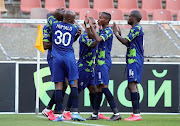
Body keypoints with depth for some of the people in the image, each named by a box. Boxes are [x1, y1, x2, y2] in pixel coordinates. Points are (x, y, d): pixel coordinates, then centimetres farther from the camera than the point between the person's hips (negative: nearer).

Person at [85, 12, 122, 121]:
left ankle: (116, 113, -19)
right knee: (99, 88, 11)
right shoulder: (102, 31, 18)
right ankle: (95, 114, 16)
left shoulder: (108, 30, -11)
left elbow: (98, 39, -28)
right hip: (100, 62, 10)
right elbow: (93, 44, 22)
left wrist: (91, 26, -21)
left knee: (104, 86, -15)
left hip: (104, 62, -10)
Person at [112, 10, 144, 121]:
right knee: (132, 86, 12)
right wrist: (119, 34, 25)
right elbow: (128, 43, 27)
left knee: (132, 85, -15)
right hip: (134, 61, 11)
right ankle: (136, 113, 12)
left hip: (134, 61, -11)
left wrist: (116, 33, -3)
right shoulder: (137, 29, 20)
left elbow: (125, 41, -16)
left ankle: (137, 114, -21)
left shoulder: (136, 28, -11)